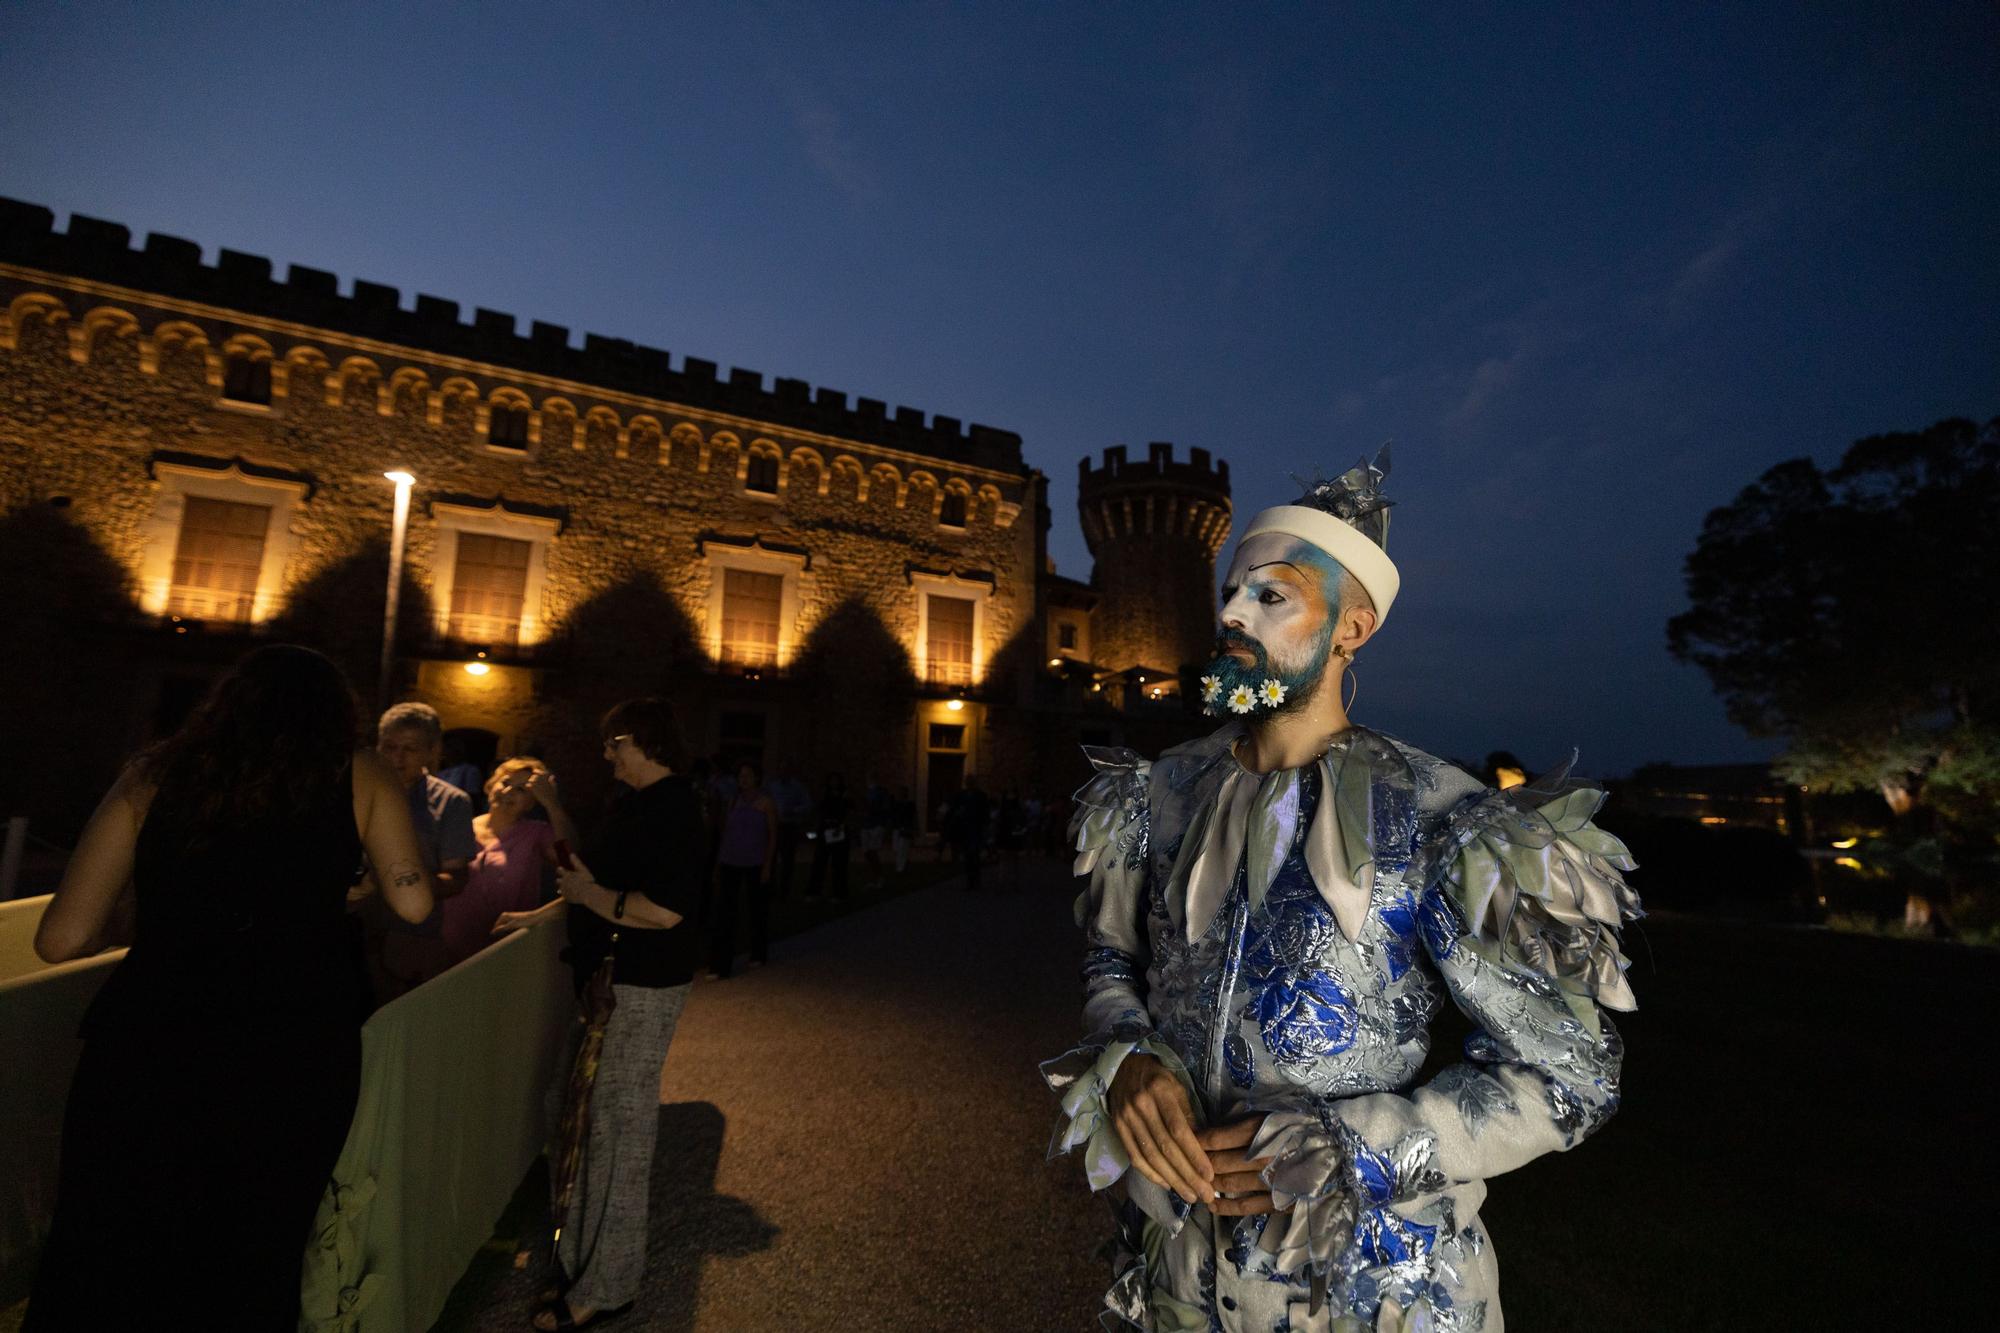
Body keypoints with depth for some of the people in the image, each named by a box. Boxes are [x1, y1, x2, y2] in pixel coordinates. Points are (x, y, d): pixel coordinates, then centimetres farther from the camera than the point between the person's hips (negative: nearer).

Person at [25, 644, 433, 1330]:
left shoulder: (153, 775, 3)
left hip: (149, 1050, 1)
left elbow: (62, 939, 0)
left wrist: (152, 913, 20)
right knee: (259, 1276, 20)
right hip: (299, 1058, 0)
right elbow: (413, 904, -7)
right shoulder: (359, 778, -1)